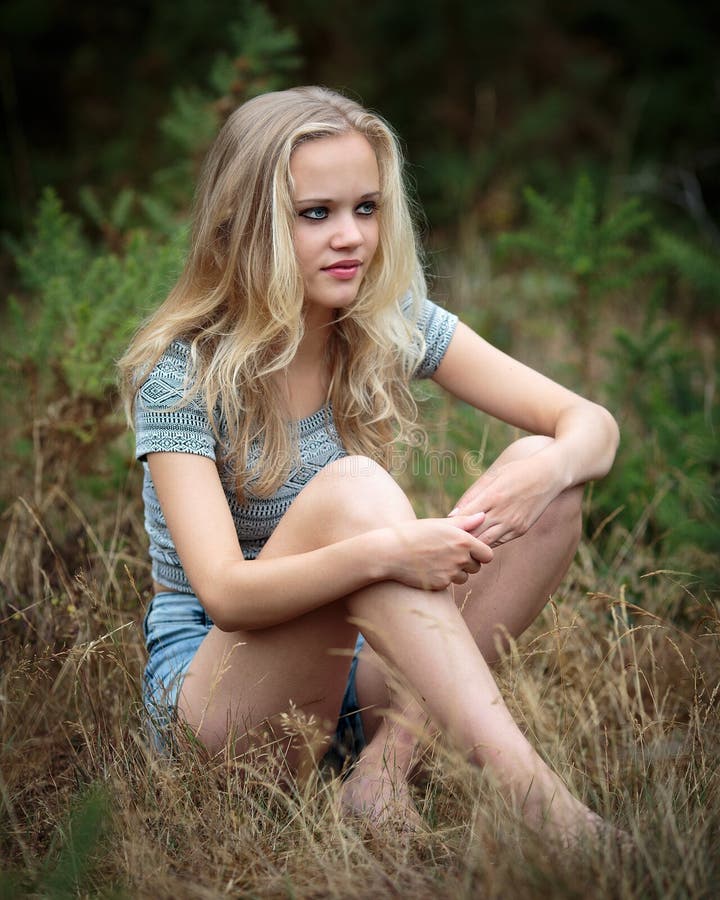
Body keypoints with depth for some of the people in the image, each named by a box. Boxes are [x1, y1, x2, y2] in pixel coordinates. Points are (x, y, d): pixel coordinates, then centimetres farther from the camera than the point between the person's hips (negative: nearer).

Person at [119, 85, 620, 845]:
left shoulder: (393, 326, -2)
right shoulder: (182, 375, -14)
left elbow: (593, 426, -6)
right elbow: (223, 591, -26)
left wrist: (545, 473, -30)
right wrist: (384, 552, -43)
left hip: (361, 667, 5)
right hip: (210, 685, -5)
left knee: (544, 468, -17)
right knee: (349, 486, -33)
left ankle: (389, 756, -25)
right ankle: (527, 787, -41)